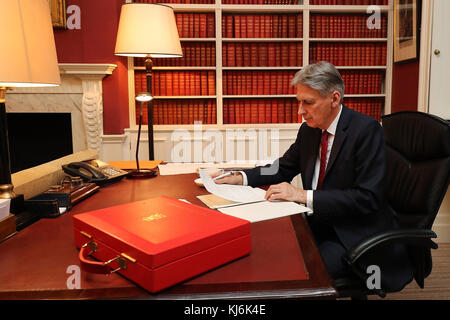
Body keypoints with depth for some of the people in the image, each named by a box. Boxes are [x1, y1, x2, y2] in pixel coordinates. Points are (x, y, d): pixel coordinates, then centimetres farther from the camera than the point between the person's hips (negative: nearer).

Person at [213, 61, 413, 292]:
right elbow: (284, 168, 17)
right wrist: (239, 178, 0)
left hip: (354, 234, -6)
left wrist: (304, 195, -27)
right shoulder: (308, 130, 5)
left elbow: (368, 198, -22)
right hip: (318, 223, 6)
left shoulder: (367, 130, -16)